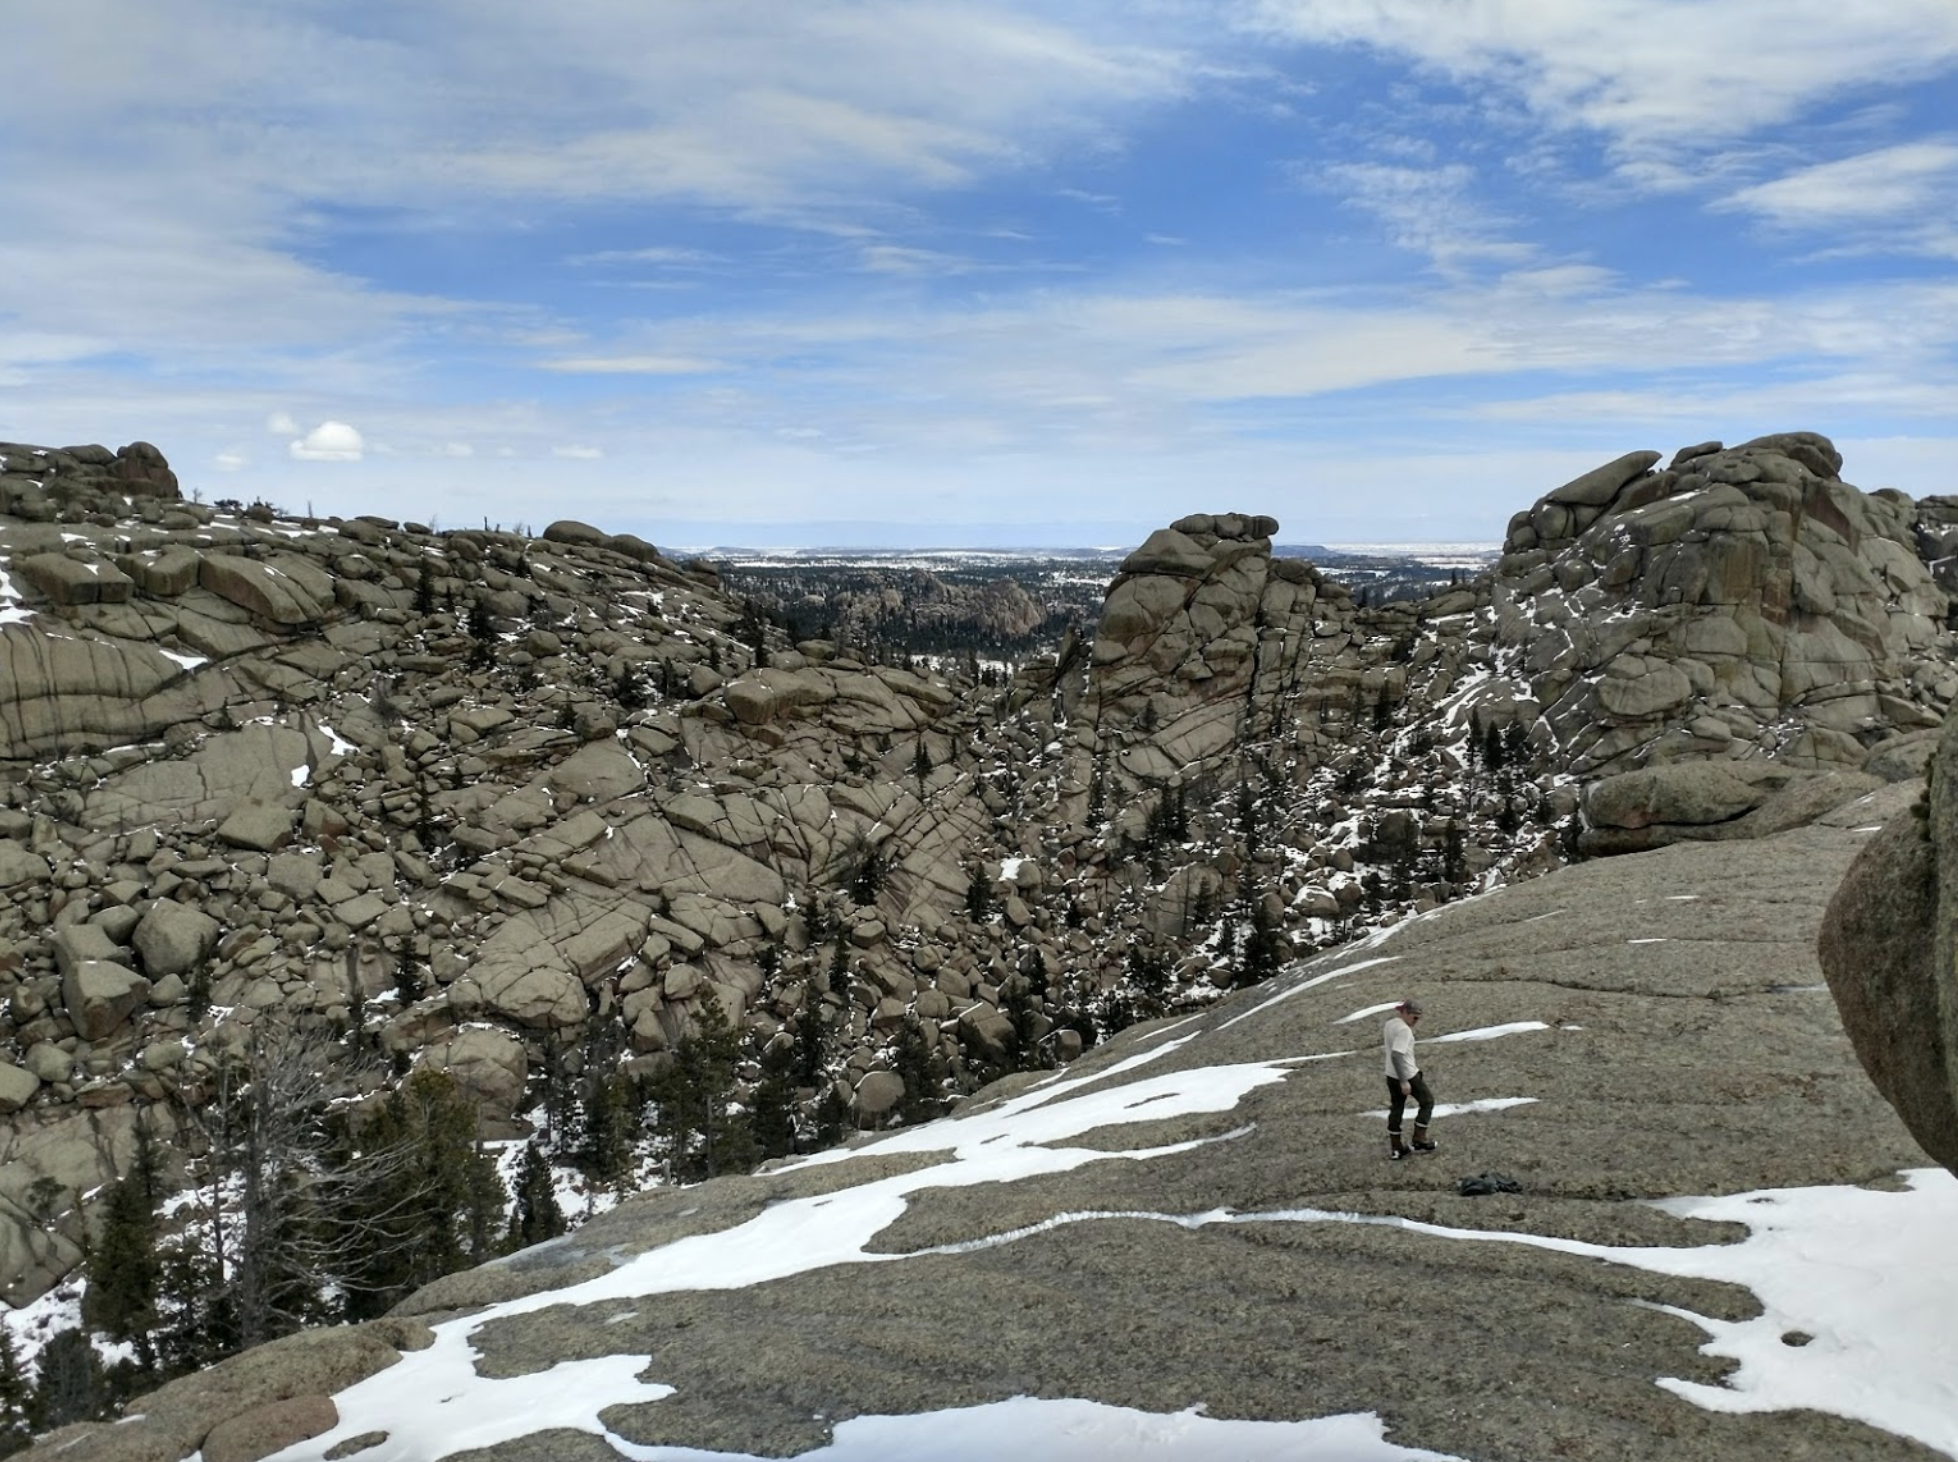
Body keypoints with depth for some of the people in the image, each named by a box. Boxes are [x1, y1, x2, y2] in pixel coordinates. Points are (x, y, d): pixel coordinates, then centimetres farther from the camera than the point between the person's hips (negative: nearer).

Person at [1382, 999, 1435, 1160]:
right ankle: (1418, 1141, 13)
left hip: (1392, 1075, 8)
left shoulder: (1390, 1023, 5)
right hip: (1407, 1075, -8)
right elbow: (1396, 1055, -30)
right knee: (1427, 1101, 12)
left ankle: (1395, 1148, 20)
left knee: (1396, 1108, 15)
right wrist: (1404, 1081, -28)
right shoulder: (1403, 1030, -24)